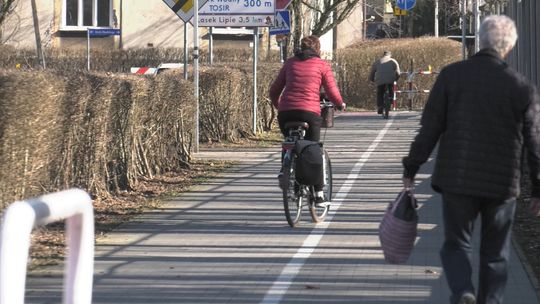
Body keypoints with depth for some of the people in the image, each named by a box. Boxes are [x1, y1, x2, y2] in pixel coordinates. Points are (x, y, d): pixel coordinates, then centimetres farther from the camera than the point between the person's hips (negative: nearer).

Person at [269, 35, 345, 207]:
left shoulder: (290, 62, 16)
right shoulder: (322, 65, 9)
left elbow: (274, 91, 16)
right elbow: (332, 92, 3)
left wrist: (278, 106, 34)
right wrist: (340, 104, 23)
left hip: (285, 112, 2)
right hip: (310, 112, -2)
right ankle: (319, 195, 6)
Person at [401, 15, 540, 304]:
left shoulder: (451, 75, -4)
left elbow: (429, 128, -3)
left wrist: (411, 168, 6)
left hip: (457, 179, 0)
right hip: (502, 183, 0)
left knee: (456, 242, 9)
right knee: (494, 253, 13)